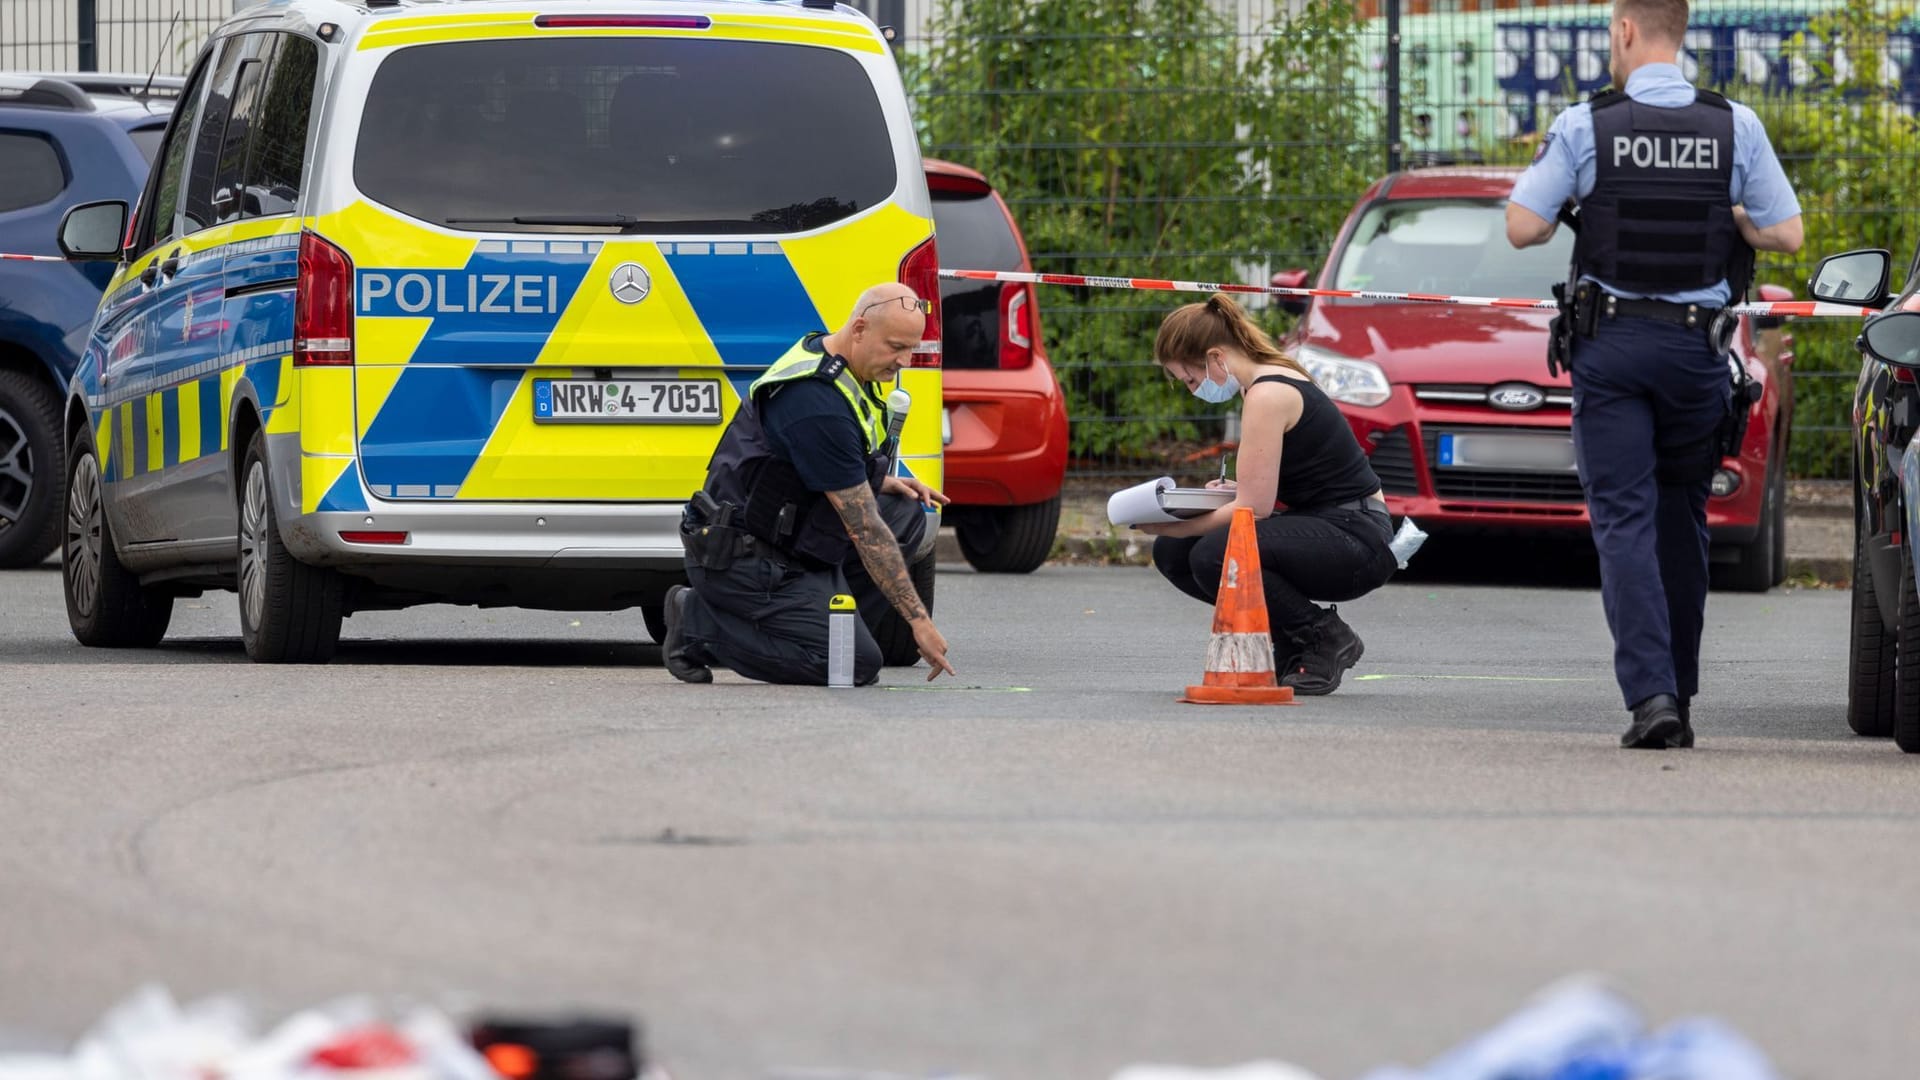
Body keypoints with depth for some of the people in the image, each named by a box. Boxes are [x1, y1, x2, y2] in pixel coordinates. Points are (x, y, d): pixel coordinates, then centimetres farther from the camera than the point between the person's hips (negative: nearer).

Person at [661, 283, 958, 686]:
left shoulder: (823, 353, 6)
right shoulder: (821, 403, -26)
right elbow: (864, 529, -23)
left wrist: (881, 483, 8)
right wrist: (918, 619, -20)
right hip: (741, 558, -10)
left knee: (905, 515, 4)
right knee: (858, 666, -16)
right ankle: (701, 626, -3)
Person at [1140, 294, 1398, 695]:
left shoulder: (1268, 396, -18)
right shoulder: (1277, 377, 12)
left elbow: (1255, 508, -21)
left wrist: (1171, 526, -13)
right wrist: (1237, 489, 7)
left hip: (1358, 541, -10)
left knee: (1214, 556, -30)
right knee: (1172, 554, 2)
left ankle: (1326, 639, -8)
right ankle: (1291, 645, 9)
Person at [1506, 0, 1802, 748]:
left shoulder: (1586, 127, -7)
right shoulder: (1735, 129, -2)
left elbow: (1523, 228, -7)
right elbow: (1785, 234, 0)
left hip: (1610, 347, -2)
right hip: (1697, 344, 2)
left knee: (1623, 520, -3)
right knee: (1682, 521, 15)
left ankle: (1650, 693, -17)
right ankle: (1677, 698, 18)